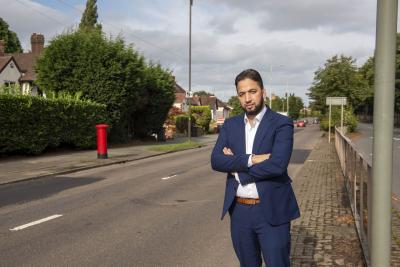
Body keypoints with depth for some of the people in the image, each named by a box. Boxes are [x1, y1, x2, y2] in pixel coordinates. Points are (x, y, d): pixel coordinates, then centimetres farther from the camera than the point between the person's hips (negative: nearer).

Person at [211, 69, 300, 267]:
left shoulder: (282, 124, -7)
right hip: (239, 211, 5)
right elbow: (216, 161, -7)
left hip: (271, 212, -4)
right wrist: (251, 160, -20)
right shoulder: (230, 125, 7)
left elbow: (277, 165, -22)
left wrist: (237, 168, -11)